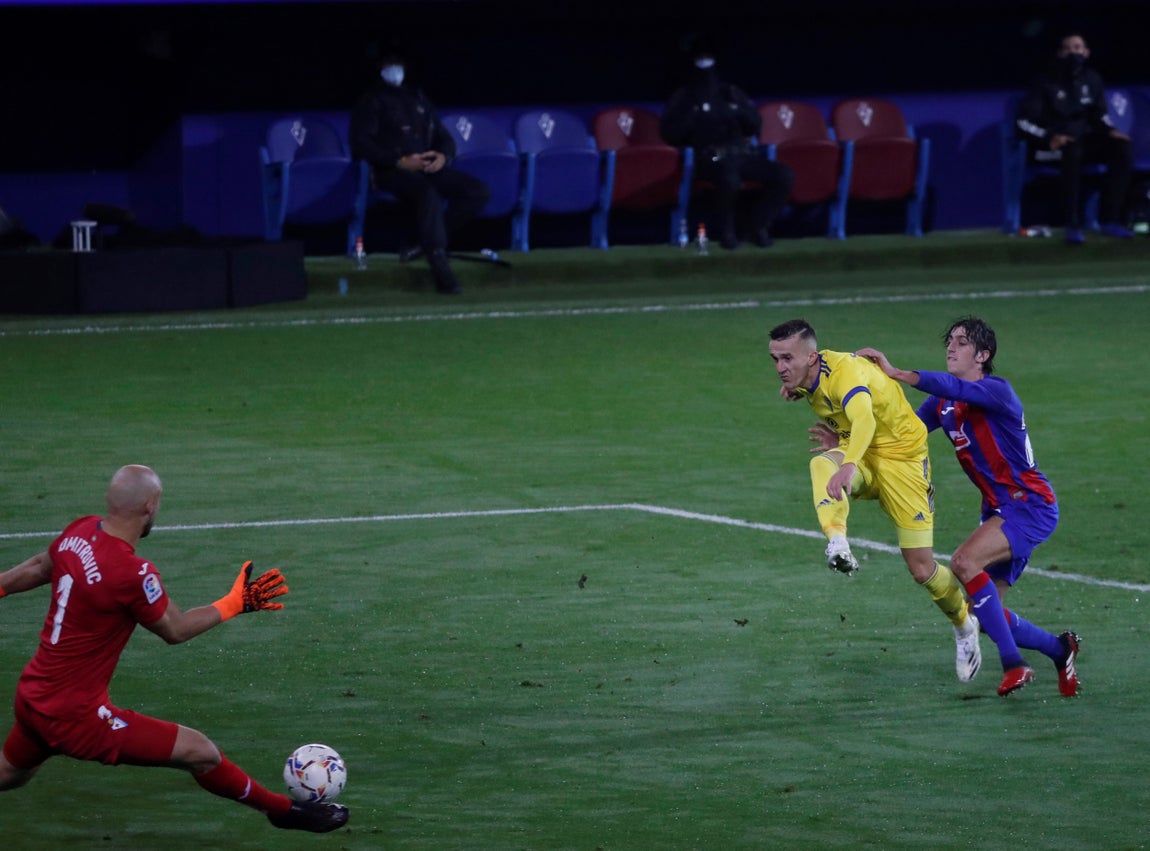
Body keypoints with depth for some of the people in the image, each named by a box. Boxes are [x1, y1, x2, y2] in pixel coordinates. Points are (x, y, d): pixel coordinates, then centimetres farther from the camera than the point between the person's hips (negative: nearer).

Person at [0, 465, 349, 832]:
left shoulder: (79, 531, -3)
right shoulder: (133, 574, -26)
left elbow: (39, 568, 17)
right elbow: (176, 629, -9)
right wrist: (235, 603, 0)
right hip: (75, 715, -8)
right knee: (200, 752, -2)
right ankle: (284, 810, 12)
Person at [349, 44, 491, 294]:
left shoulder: (417, 98, 26)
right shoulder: (371, 102, 8)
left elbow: (444, 138, 24)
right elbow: (361, 145, -6)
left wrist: (443, 156, -3)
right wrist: (401, 161, -18)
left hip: (427, 168, 6)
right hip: (392, 171, -6)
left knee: (479, 191, -14)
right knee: (428, 195, -38)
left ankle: (430, 243, -16)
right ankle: (441, 273, -45)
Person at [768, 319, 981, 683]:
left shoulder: (846, 374, -31)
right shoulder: (808, 372, -5)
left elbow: (864, 419, -54)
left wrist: (849, 464, -71)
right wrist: (797, 391, 2)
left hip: (901, 457, -6)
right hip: (859, 460, 6)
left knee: (922, 570, -5)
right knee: (821, 463, -34)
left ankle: (963, 624, 25)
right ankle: (837, 543, -52)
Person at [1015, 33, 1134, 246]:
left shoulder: (1091, 80, 7)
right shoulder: (1046, 84, -9)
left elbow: (1099, 114, 21)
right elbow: (1023, 123, -15)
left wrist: (1109, 130, -2)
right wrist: (1049, 138, -31)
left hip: (1083, 140, 6)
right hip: (1048, 147, -6)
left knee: (1123, 148, -17)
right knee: (1073, 151, -40)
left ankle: (1109, 220, -16)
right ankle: (1073, 226, -38)